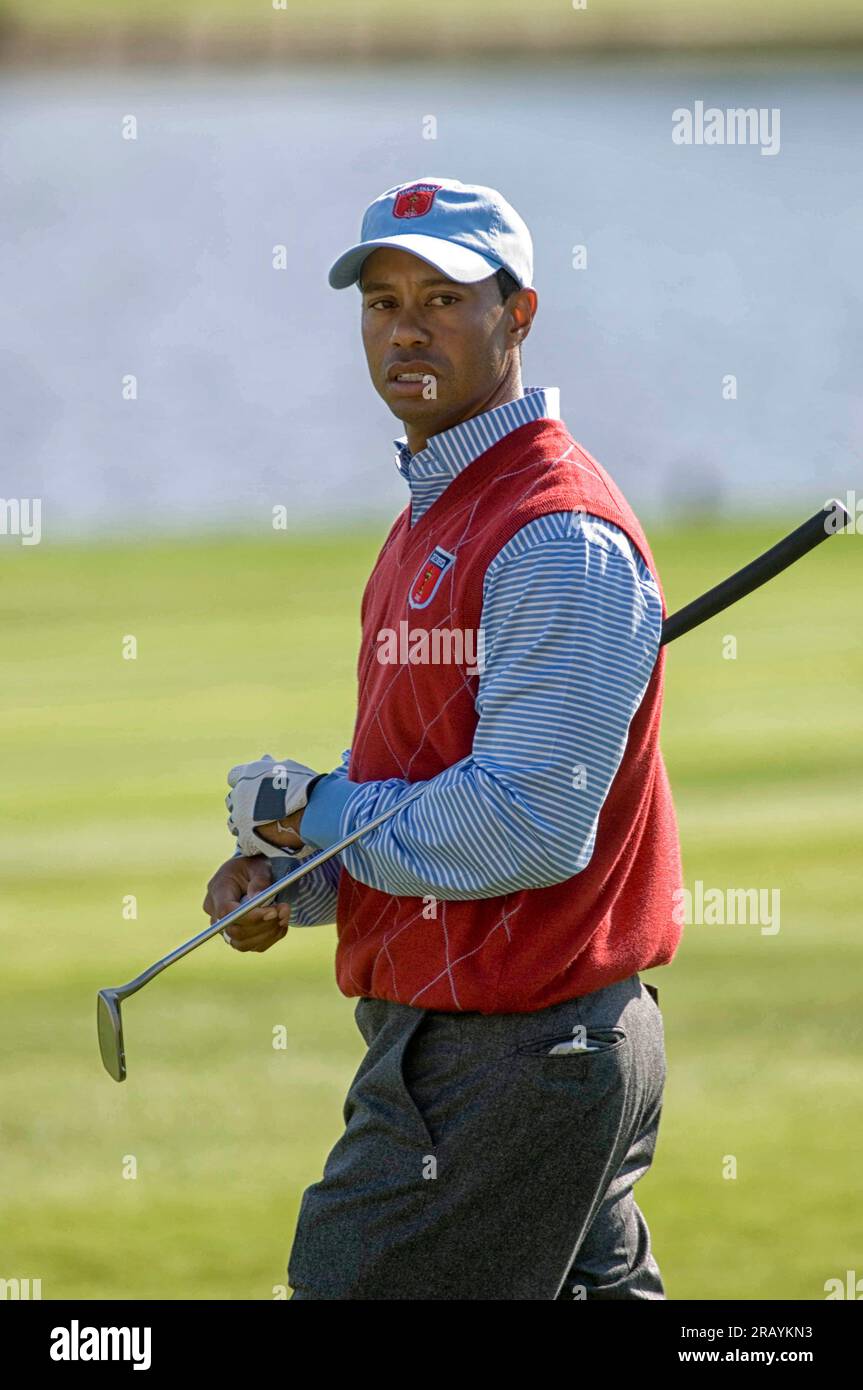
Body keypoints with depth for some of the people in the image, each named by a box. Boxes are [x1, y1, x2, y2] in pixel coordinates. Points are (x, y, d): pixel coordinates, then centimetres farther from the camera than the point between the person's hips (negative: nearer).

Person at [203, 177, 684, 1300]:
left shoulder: (561, 537, -17)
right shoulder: (431, 519, 17)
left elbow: (526, 829, -25)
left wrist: (312, 812, -12)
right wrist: (290, 877, 2)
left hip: (508, 1068, -10)